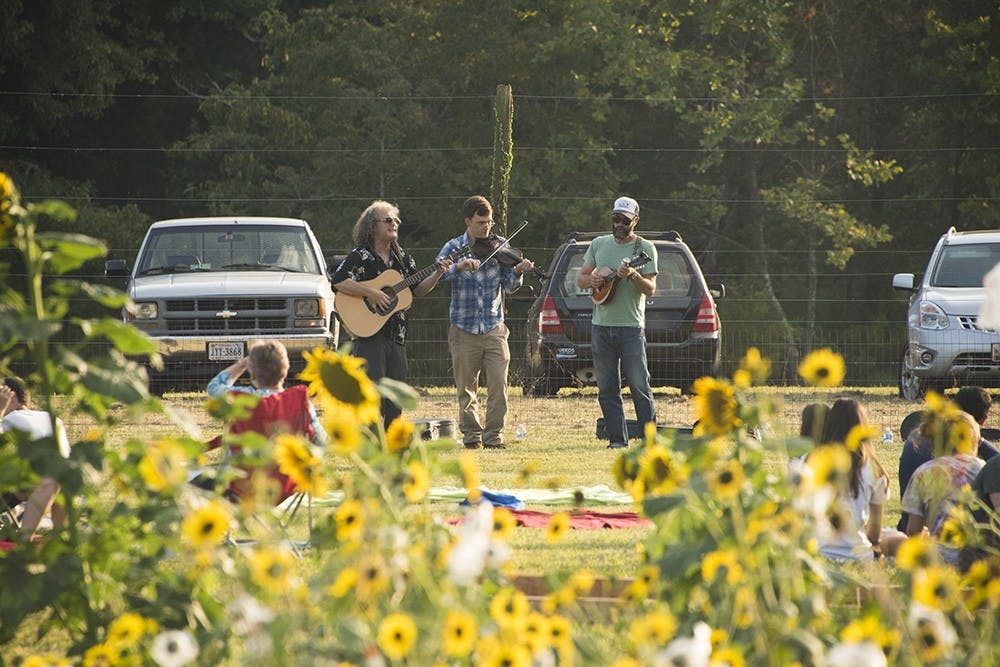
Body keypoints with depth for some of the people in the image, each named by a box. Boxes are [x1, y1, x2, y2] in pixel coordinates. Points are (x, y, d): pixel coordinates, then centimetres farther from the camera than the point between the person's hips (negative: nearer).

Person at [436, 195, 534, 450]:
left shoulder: (500, 246, 4)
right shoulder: (454, 247, 0)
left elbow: (509, 284, 0)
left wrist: (517, 271, -21)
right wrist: (460, 266, -34)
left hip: (494, 327, 1)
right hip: (464, 329, 0)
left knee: (498, 385, -8)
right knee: (466, 388, 6)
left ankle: (493, 436, -1)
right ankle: (472, 435, 17)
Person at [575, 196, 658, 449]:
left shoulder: (644, 248, 1)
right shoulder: (599, 245, 13)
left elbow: (651, 289, -5)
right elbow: (580, 279, 17)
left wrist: (633, 276, -24)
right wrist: (592, 280, -6)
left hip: (631, 327, -4)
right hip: (601, 325, 4)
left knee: (639, 385, -7)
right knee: (607, 388, 3)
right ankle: (618, 439, 7)